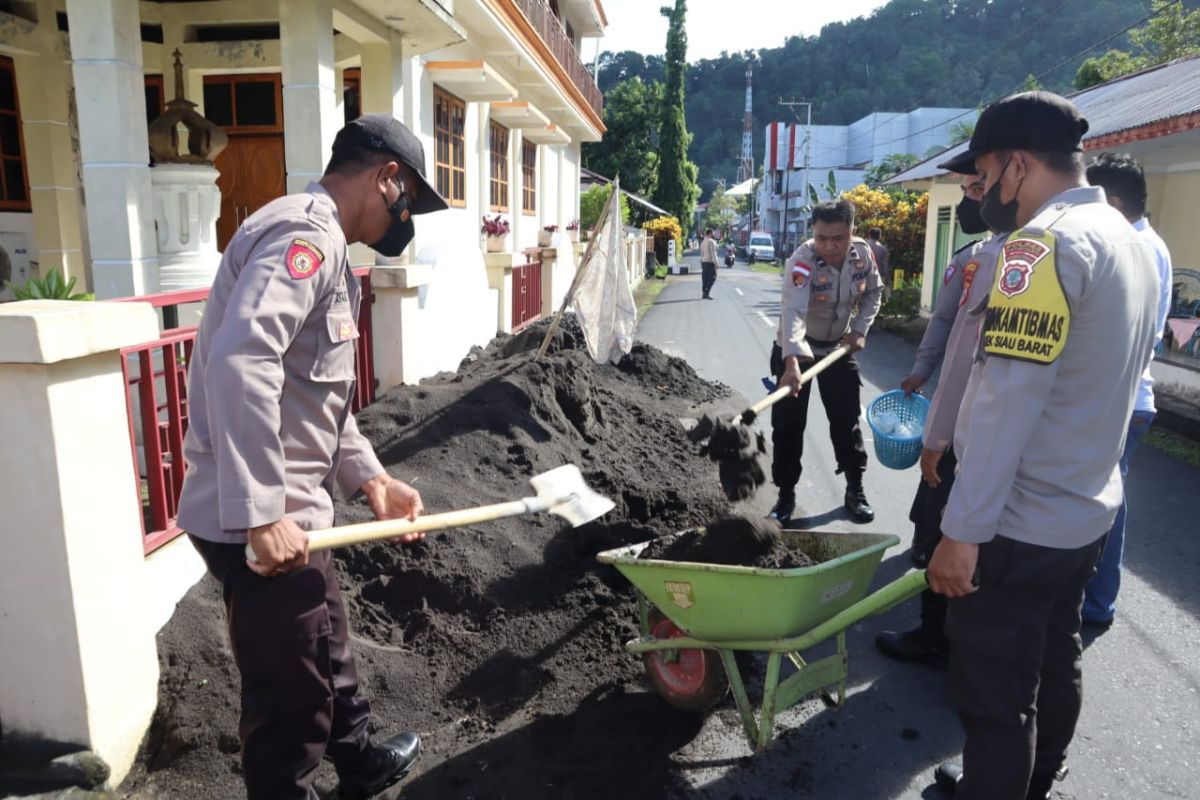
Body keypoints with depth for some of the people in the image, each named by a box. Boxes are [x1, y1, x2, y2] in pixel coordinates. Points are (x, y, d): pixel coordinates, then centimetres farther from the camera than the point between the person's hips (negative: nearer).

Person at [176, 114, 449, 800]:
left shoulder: (321, 246, 16)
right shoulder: (304, 232, -17)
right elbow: (240, 363, -32)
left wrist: (370, 477, 15)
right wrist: (261, 514, -32)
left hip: (289, 511, 11)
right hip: (261, 522, -11)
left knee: (328, 650, 28)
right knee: (291, 691, 6)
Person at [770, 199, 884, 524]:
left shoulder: (863, 254, -13)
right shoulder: (802, 261, -29)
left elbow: (873, 292, 6)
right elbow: (792, 312, -43)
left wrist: (860, 330, -7)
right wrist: (792, 362, -56)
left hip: (839, 348, 4)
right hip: (797, 349, -4)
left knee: (847, 420, 10)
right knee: (788, 424, -2)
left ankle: (855, 490, 26)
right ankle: (786, 496, 12)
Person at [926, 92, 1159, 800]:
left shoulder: (1044, 242, -20)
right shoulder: (1131, 243, 10)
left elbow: (1007, 400, -26)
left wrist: (964, 529, -23)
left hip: (1020, 523, -10)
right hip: (1087, 511, 10)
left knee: (994, 695, 4)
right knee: (1054, 665, 23)